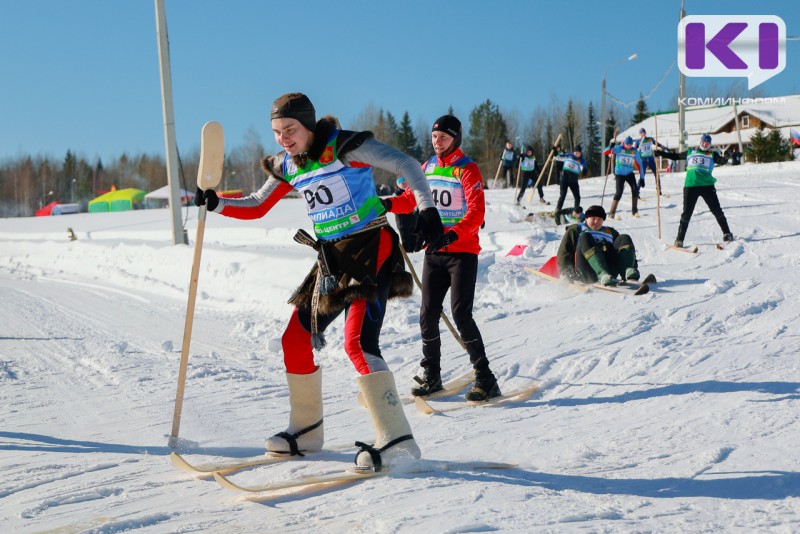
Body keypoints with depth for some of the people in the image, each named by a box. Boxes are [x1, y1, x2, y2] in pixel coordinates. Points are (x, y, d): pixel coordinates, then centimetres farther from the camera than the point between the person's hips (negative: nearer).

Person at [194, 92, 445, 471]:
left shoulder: (344, 147, -14)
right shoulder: (287, 167, 8)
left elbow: (405, 165, -16)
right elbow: (256, 208, 16)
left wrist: (427, 208, -29)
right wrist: (215, 204, 0)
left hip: (371, 250, -8)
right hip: (332, 258, 8)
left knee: (358, 342, -22)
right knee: (296, 340, 8)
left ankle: (397, 439, -18)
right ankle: (307, 431, 25)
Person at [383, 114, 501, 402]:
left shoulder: (467, 170, -9)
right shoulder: (427, 167, 10)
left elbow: (476, 212, -19)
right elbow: (412, 199, 15)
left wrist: (452, 235, -34)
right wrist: (386, 204, -4)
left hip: (462, 251, -6)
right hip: (434, 251, 6)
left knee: (461, 315, -12)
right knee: (428, 315, 4)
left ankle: (485, 378, -4)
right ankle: (431, 376, 18)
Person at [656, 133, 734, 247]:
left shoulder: (712, 154, 13)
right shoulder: (690, 152, 18)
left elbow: (721, 160, -5)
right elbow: (675, 156, 27)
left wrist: (724, 159, -27)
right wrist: (662, 152, 21)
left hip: (707, 185, -1)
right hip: (690, 185, 1)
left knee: (717, 210, 1)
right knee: (687, 213, 0)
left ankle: (727, 234, 14)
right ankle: (679, 239, 5)